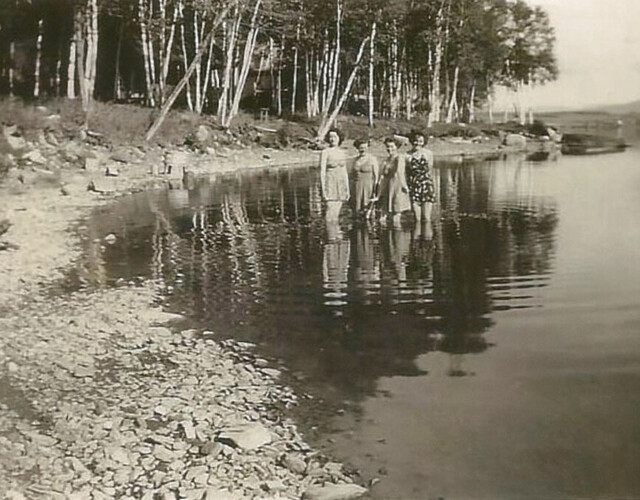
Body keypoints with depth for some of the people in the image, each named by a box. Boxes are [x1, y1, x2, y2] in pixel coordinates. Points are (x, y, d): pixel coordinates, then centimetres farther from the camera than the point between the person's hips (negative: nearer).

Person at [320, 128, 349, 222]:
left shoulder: (342, 153, 10)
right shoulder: (325, 152, -7)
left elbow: (345, 172, 14)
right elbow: (322, 172, -10)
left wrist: (347, 189, 12)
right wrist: (323, 190, -15)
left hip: (341, 185, 5)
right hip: (330, 183, -5)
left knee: (336, 214, 7)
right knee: (331, 213, -11)